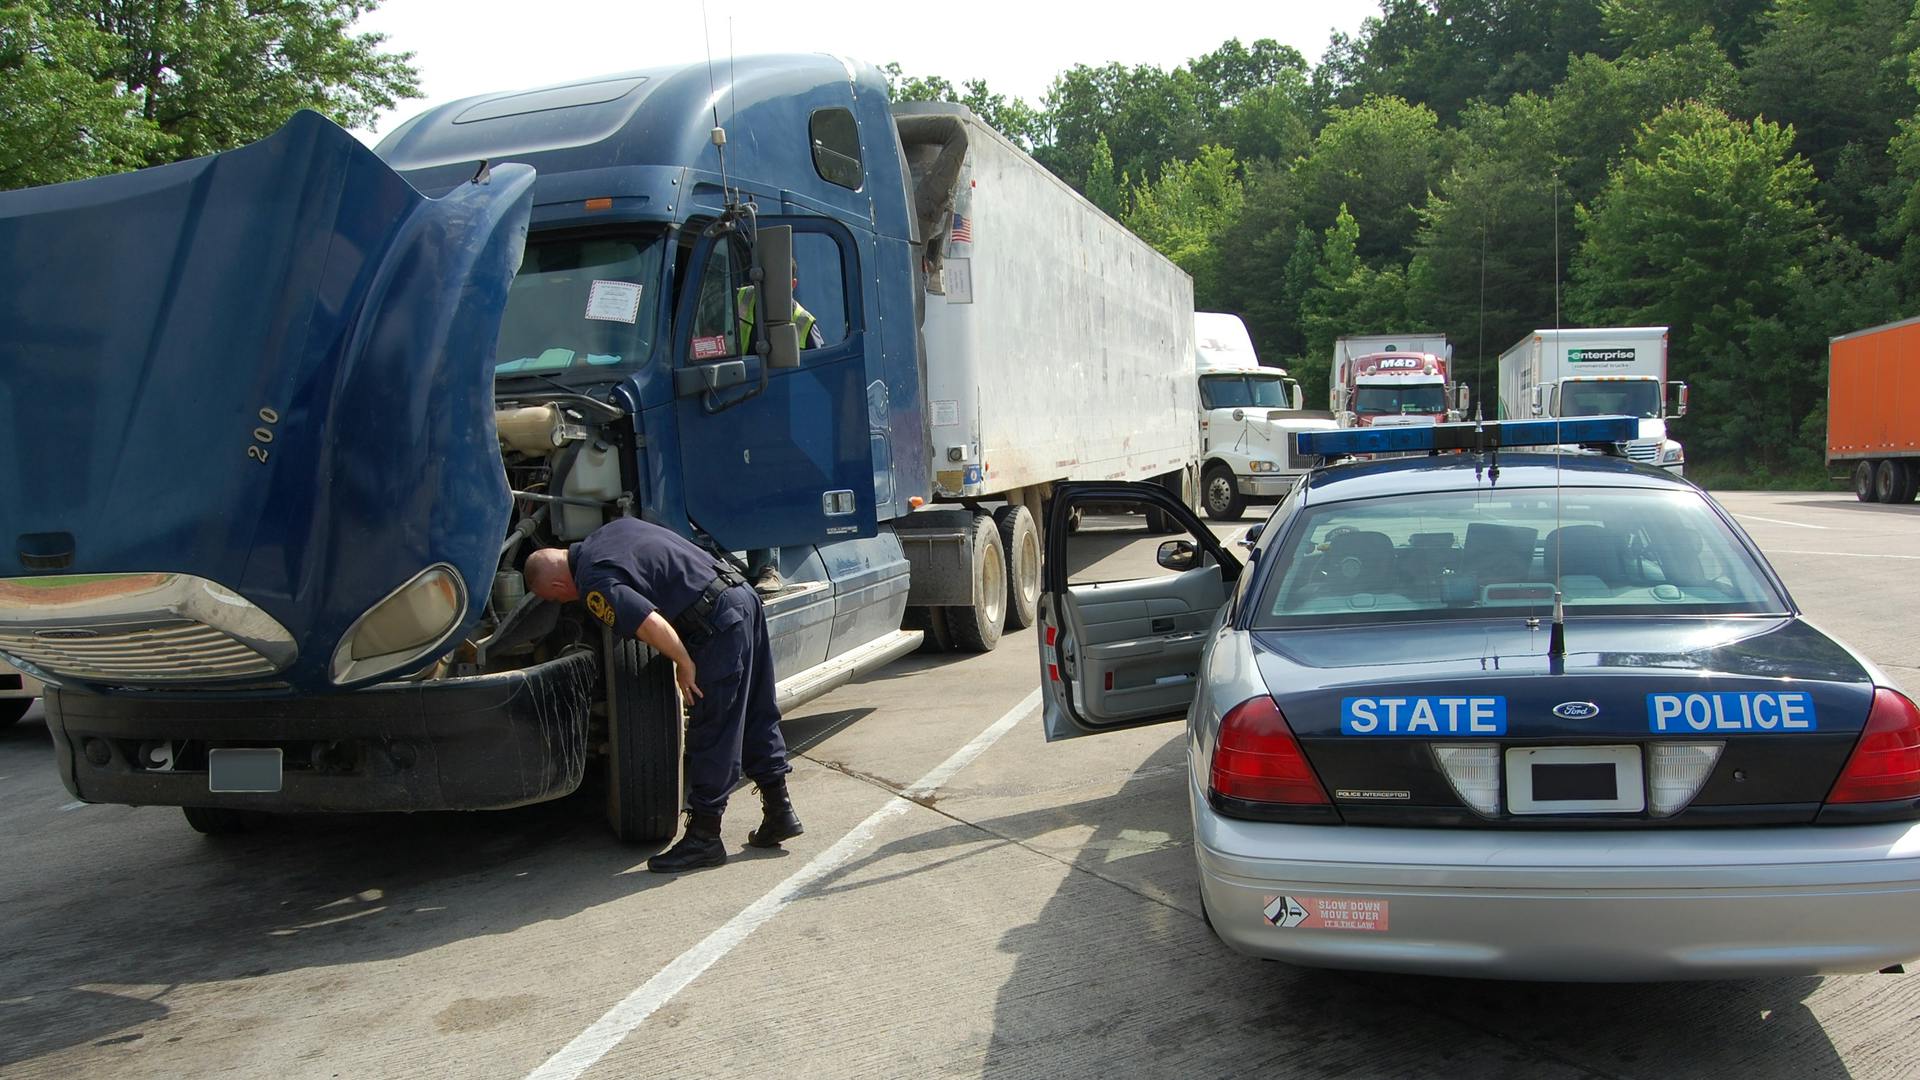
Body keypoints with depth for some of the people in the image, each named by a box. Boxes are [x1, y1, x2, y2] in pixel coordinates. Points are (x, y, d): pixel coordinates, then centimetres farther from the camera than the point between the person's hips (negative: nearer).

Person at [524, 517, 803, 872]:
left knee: (711, 736, 0)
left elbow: (653, 625, -23)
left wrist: (684, 664, -7)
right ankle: (779, 812, 26)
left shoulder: (595, 584, -11)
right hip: (743, 596, 9)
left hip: (718, 626, -9)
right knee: (758, 718, 17)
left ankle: (703, 836, 9)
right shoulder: (613, 528, 16)